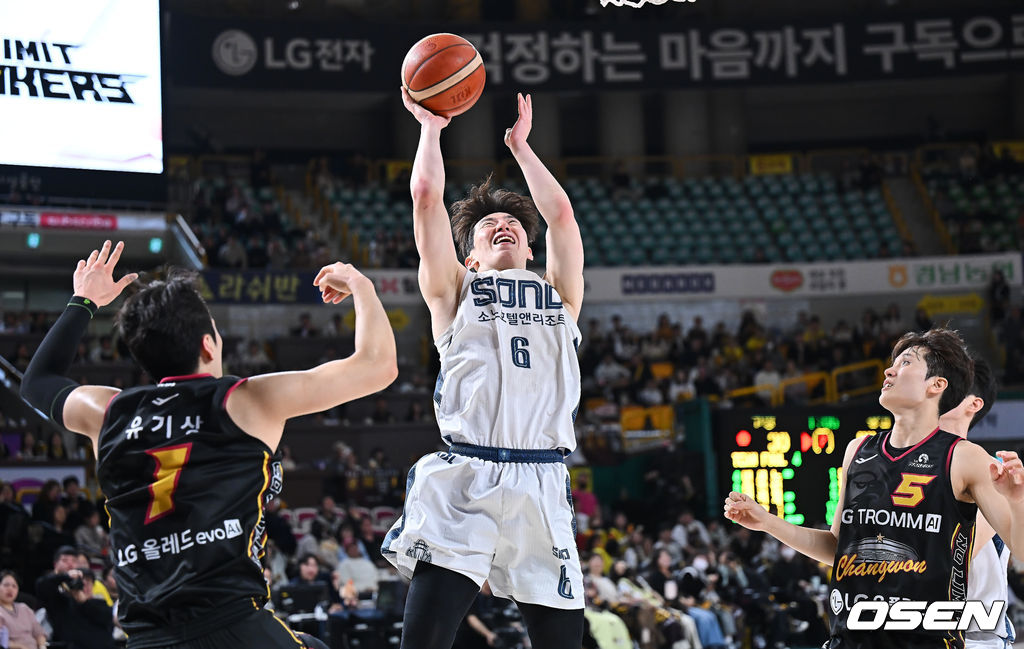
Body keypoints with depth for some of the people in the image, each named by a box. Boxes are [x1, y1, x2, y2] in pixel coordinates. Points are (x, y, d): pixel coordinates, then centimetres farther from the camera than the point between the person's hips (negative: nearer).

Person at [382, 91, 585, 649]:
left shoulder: (559, 295, 26)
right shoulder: (456, 290, 19)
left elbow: (560, 212, 22)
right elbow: (427, 196, 13)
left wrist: (520, 145, 33)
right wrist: (431, 127, 25)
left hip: (542, 490, 3)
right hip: (464, 483, -2)